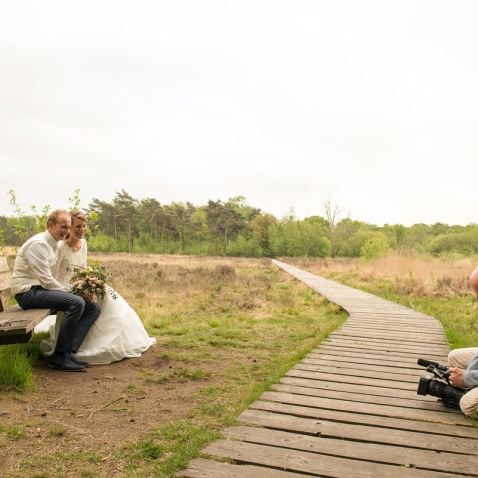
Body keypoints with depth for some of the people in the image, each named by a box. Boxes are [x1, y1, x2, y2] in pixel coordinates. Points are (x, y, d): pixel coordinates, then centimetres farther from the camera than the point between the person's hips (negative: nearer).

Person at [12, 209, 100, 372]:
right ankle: (60, 356, -19)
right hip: (28, 292, -9)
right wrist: (69, 291, -10)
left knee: (93, 309, -3)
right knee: (76, 303, -30)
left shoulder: (54, 244, 15)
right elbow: (46, 280, -21)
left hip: (41, 289, 9)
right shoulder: (38, 243, -15)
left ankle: (68, 351, -10)